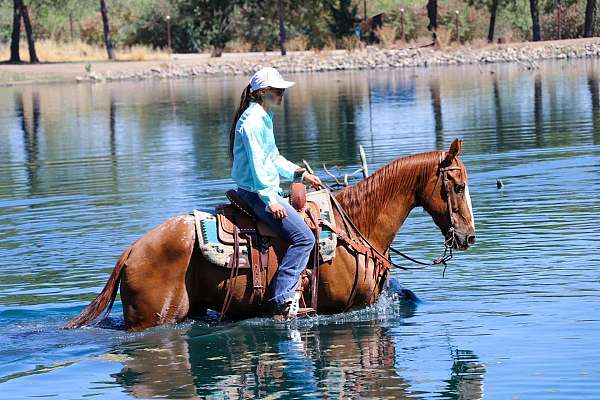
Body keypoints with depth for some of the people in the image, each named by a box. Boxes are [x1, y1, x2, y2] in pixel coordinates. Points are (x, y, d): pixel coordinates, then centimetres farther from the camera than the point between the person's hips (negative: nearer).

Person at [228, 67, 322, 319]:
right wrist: (270, 200, -22)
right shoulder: (252, 120, -16)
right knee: (303, 237, -18)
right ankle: (282, 300, -20)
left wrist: (300, 173, 18)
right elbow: (257, 164, -21)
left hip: (264, 190, 11)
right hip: (256, 192, -11)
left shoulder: (264, 118, 17)